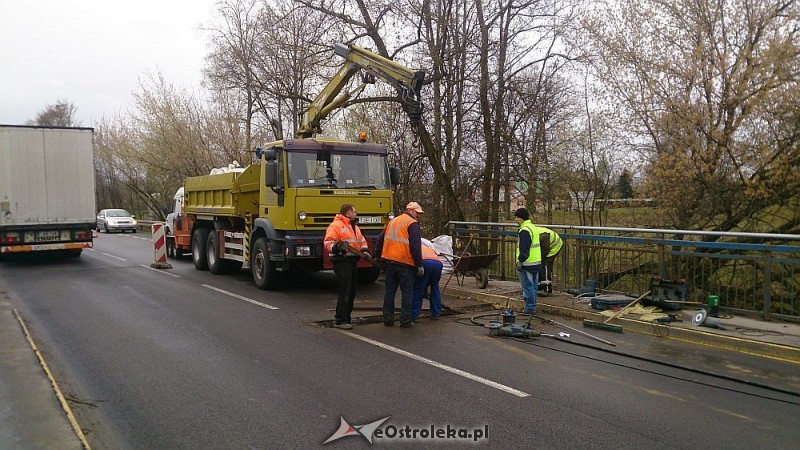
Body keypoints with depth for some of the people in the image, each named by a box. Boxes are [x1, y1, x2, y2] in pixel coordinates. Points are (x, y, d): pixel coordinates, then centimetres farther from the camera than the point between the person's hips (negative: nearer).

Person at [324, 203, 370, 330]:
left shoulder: (355, 227, 20)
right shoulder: (335, 225, -9)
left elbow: (362, 240, 25)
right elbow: (328, 243, -17)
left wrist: (365, 251, 7)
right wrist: (338, 247, -35)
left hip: (352, 262, 10)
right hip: (341, 262, -10)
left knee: (351, 291, 13)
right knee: (344, 291, -11)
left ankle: (345, 317, 23)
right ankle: (340, 320, -5)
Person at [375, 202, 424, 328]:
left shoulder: (392, 221, 17)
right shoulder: (412, 224, -6)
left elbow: (380, 240, 19)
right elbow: (415, 246, -13)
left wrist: (378, 256, 27)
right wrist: (419, 265, -10)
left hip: (389, 261, 6)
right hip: (405, 263, -6)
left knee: (389, 290, 12)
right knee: (407, 292, 3)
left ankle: (388, 319, 16)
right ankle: (405, 321, 5)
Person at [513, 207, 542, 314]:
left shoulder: (525, 230, -17)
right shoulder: (532, 227, 17)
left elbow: (524, 248, -22)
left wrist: (520, 261, -18)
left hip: (527, 263, -10)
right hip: (536, 262, 10)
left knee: (528, 286, -5)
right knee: (533, 286, 15)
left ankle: (530, 308, -1)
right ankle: (532, 306, 22)